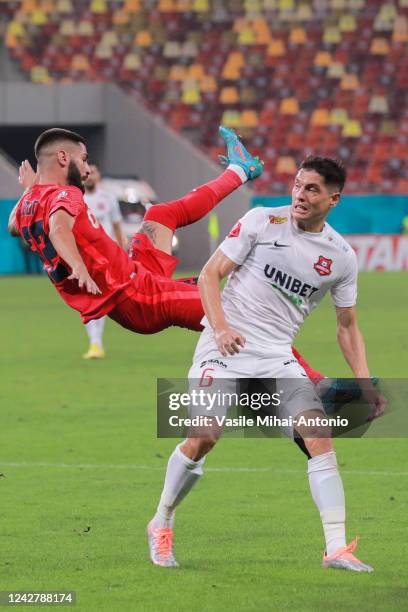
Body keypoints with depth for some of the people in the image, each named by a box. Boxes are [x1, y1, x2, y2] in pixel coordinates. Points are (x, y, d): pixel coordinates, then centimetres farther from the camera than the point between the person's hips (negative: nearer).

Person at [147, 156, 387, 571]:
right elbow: (210, 274, -2)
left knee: (320, 436, -14)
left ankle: (336, 548, -14)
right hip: (227, 346, -3)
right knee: (202, 438, -15)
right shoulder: (262, 222, -3)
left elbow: (347, 325, 15)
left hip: (278, 358, 3)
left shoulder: (341, 257, 5)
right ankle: (161, 524, 10)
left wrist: (364, 382, 4)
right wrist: (221, 328, -18)